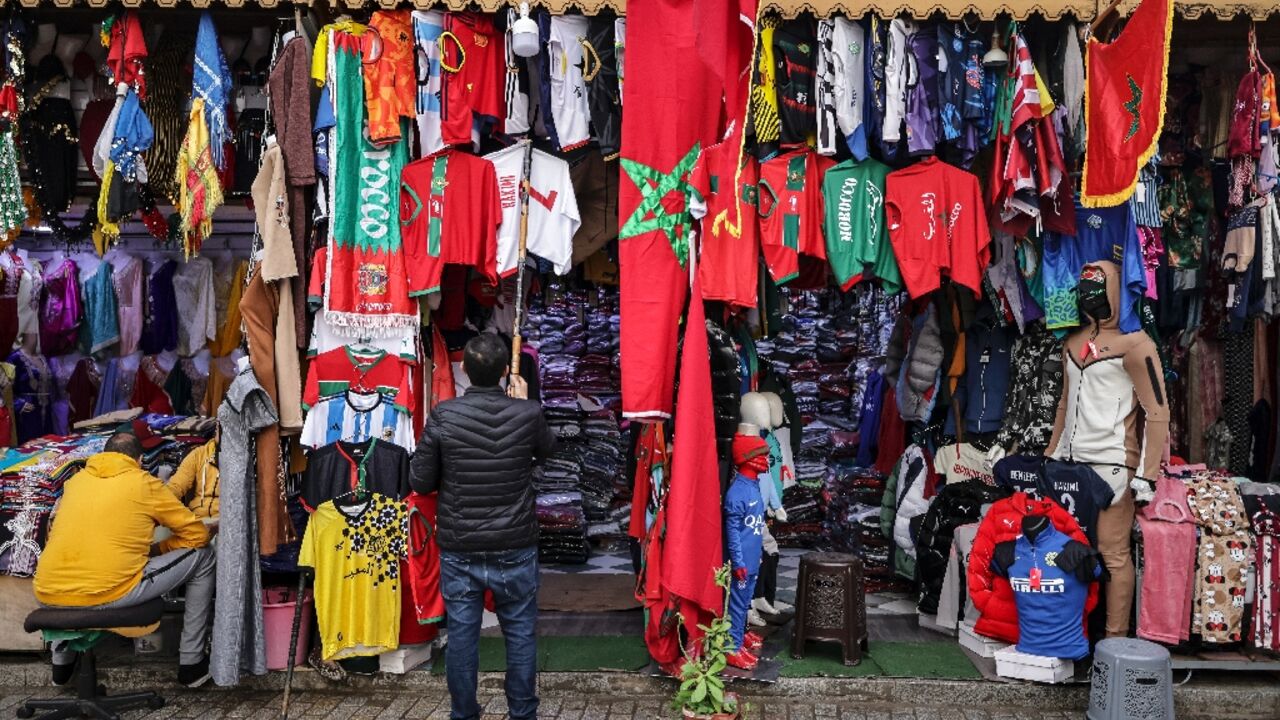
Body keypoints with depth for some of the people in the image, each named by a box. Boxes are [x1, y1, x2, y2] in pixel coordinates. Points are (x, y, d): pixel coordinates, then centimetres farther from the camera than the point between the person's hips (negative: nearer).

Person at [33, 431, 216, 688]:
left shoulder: (75, 480, 17)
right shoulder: (144, 483, 4)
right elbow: (197, 533, 6)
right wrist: (157, 548, 25)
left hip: (49, 599, 6)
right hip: (110, 595, -5)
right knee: (202, 556, 12)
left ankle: (61, 662, 41)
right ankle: (191, 663, 16)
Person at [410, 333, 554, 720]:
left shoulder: (442, 416, -12)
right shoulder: (527, 414, -11)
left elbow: (420, 481, -5)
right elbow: (546, 448, 11)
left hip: (459, 550, 0)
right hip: (515, 548, 0)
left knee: (461, 635, 12)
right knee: (521, 634, 13)